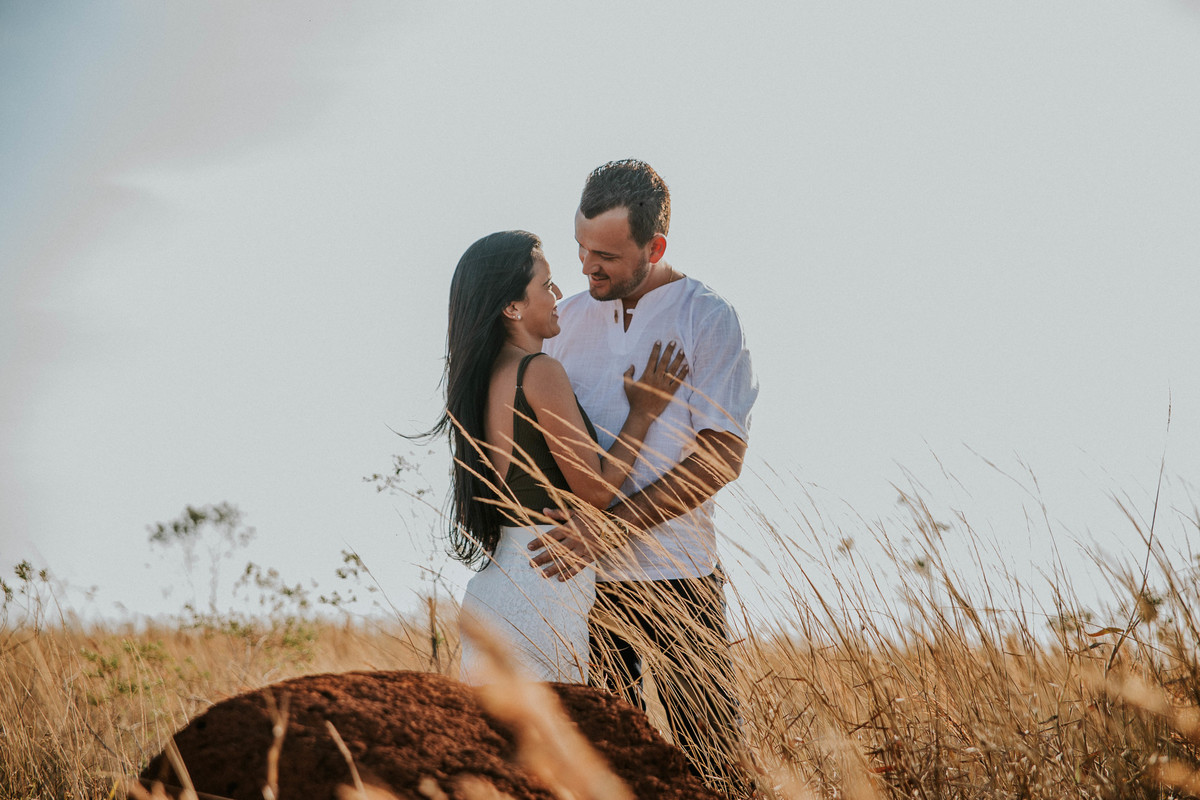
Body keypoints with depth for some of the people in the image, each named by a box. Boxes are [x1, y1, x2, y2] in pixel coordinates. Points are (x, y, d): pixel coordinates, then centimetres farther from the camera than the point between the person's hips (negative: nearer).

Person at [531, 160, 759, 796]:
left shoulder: (708, 319, -6)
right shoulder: (569, 318, 9)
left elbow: (720, 455, -14)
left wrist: (610, 525, -23)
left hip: (674, 577, -4)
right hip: (583, 576, 4)